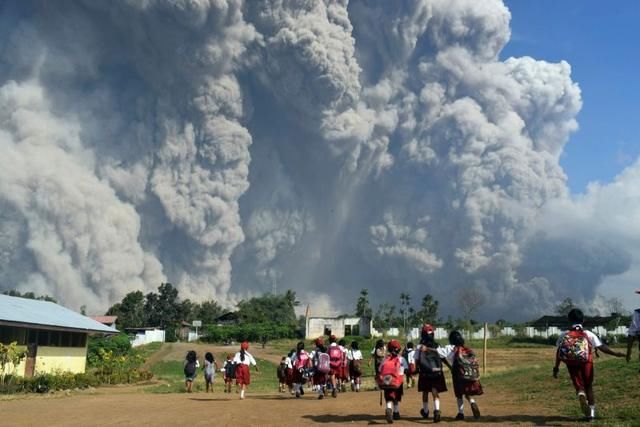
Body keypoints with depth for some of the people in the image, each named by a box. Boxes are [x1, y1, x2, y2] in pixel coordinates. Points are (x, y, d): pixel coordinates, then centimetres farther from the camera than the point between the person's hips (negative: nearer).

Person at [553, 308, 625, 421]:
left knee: (579, 386, 8)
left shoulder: (564, 335, 4)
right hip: (586, 363, 0)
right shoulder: (589, 334, 1)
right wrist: (616, 354, 2)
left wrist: (556, 368, 8)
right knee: (589, 387, 17)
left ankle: (581, 396, -28)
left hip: (572, 364, 0)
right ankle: (591, 413, 17)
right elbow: (602, 347, -5)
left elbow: (559, 352, 2)